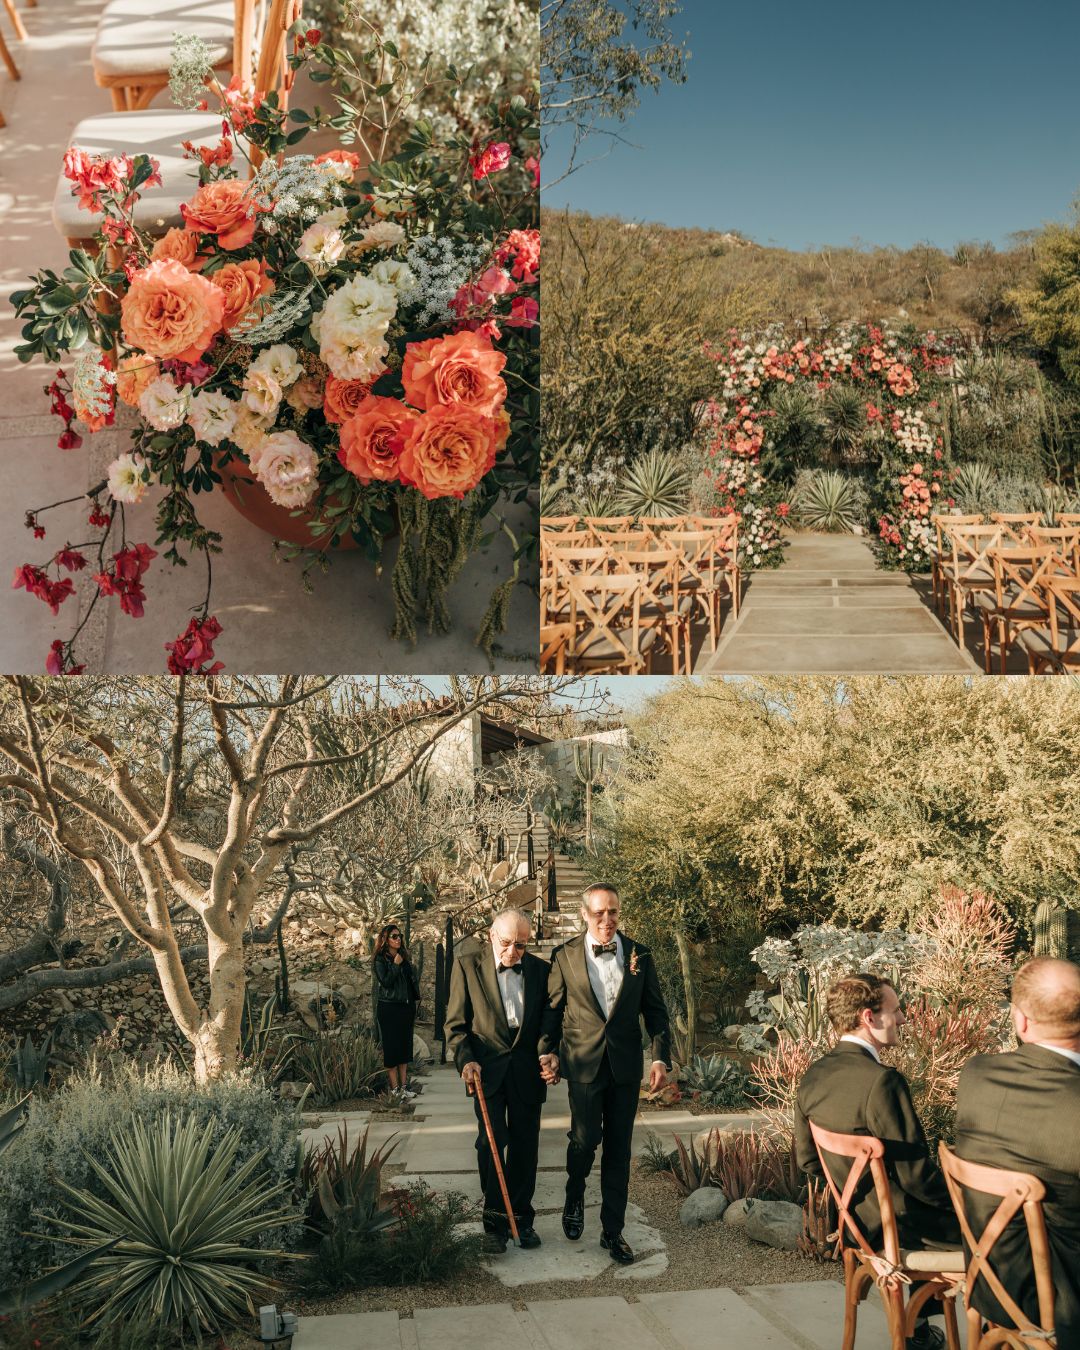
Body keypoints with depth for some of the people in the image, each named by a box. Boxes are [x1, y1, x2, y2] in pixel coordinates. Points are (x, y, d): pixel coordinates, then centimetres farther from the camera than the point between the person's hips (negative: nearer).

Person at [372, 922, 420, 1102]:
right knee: (392, 1047, -3)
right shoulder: (381, 960, -6)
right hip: (389, 1008, -7)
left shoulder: (404, 957, 12)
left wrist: (415, 998, 11)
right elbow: (385, 982, -17)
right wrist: (396, 965, -16)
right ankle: (395, 1087, 0)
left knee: (405, 1045, 8)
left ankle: (404, 1085, 13)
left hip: (406, 1006, 7)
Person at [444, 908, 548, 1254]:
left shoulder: (540, 969, 5)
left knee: (525, 1146, 7)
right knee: (491, 1142, -9)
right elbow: (455, 1022, 0)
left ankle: (521, 1220, 19)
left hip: (526, 1070, 2)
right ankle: (495, 1223, 1)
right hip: (487, 1069, -2)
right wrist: (465, 1059, -15)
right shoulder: (468, 966, -2)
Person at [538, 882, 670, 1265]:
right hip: (584, 1061, -2)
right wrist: (548, 1051, -4)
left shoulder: (638, 955, 3)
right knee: (585, 1137, -7)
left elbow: (655, 1010, 5)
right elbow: (552, 1008, 6)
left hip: (625, 1064, 2)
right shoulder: (565, 955, -1)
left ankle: (612, 1230, 17)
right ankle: (574, 1198, 25)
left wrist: (661, 1058, -3)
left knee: (619, 1148, 6)